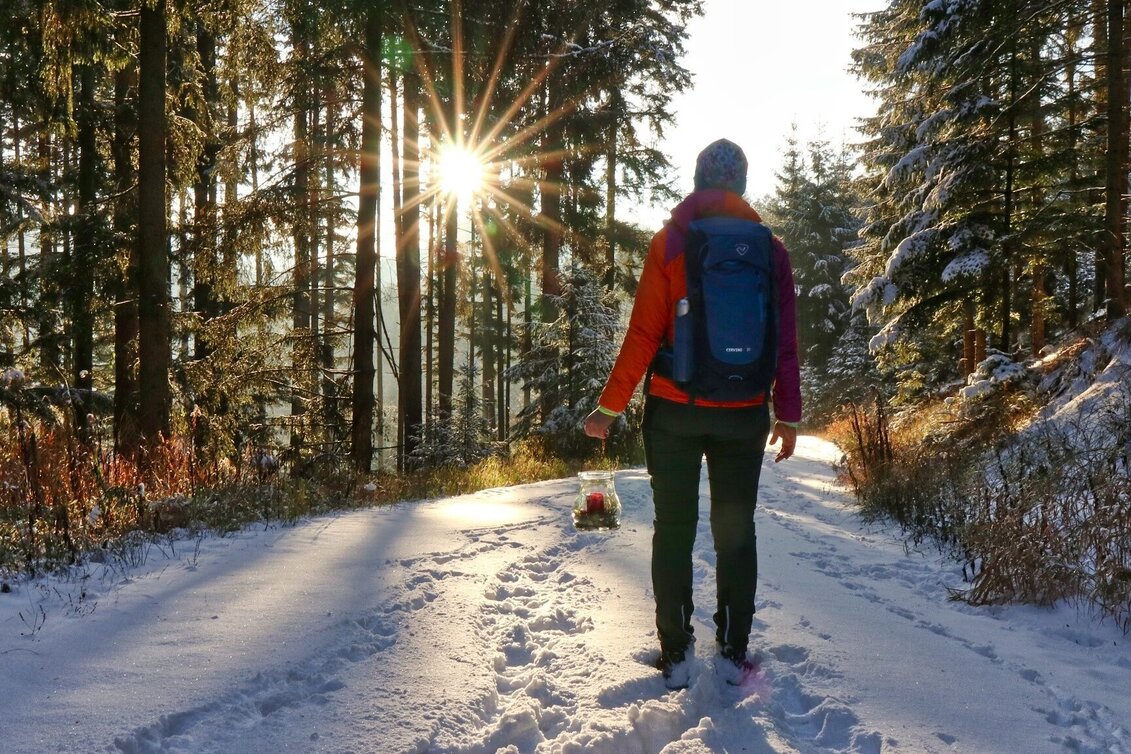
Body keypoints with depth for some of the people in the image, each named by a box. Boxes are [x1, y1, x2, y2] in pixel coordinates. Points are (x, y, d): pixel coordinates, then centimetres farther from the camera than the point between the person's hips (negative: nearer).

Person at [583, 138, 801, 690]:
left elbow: (644, 334, -9)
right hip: (744, 415, 2)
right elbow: (785, 340, 2)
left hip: (674, 411, -2)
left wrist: (610, 405, -4)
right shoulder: (769, 248, 2)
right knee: (736, 531, 12)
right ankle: (733, 653, 17)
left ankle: (676, 656, 11)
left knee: (674, 531, 8)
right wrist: (788, 415, 10)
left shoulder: (670, 242, -5)